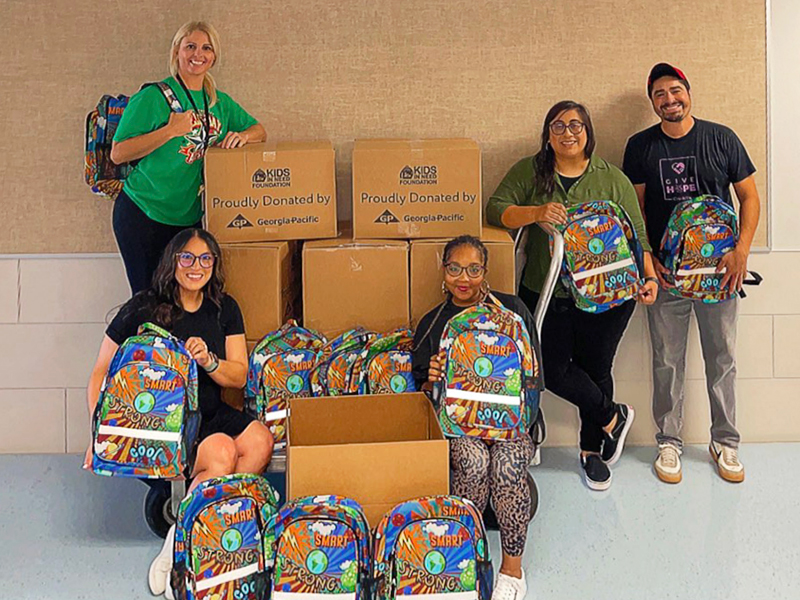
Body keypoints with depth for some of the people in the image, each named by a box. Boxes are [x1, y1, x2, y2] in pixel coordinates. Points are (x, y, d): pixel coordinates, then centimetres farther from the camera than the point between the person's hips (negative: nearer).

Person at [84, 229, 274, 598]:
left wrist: (208, 361, -17)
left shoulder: (224, 310, 6)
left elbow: (240, 376, 5)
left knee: (260, 441, -25)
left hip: (209, 414, 5)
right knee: (221, 453, -30)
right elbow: (101, 374, -1)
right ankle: (176, 549, -12)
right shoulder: (142, 310, -6)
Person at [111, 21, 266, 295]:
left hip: (189, 217, 5)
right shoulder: (153, 97, -8)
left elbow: (259, 131, 17)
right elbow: (118, 153, -12)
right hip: (143, 215, -5)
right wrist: (171, 130, -20)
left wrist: (242, 136, -6)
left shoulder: (220, 102, 10)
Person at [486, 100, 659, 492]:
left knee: (595, 369, 8)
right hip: (545, 294, 1)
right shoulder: (528, 172, 4)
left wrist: (649, 277, -11)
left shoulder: (613, 179, 4)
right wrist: (537, 212, -23)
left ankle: (592, 448, 30)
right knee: (553, 370, -2)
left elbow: (637, 237, 4)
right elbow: (495, 209, -6)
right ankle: (613, 416, 24)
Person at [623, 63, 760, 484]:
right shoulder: (640, 146, 3)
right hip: (665, 272, 0)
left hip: (719, 269, 0)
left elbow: (749, 197, 4)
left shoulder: (721, 139, 1)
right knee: (667, 362, 6)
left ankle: (725, 442, 23)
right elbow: (636, 208, 5)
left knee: (722, 359, 8)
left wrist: (741, 251, -10)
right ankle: (669, 442, 21)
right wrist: (647, 258, -8)